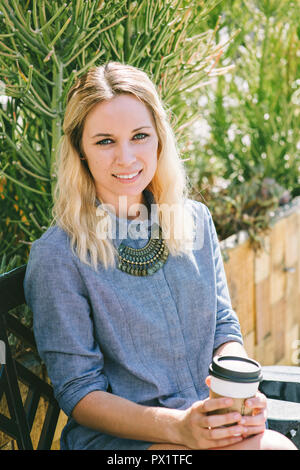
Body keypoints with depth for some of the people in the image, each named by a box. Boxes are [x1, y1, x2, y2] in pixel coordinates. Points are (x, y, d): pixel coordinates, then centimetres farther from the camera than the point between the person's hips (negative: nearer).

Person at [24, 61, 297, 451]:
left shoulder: (196, 221, 6)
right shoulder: (57, 257, -11)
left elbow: (225, 329, 11)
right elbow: (79, 393, -9)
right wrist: (178, 427, -23)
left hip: (212, 425, 6)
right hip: (115, 437, -6)